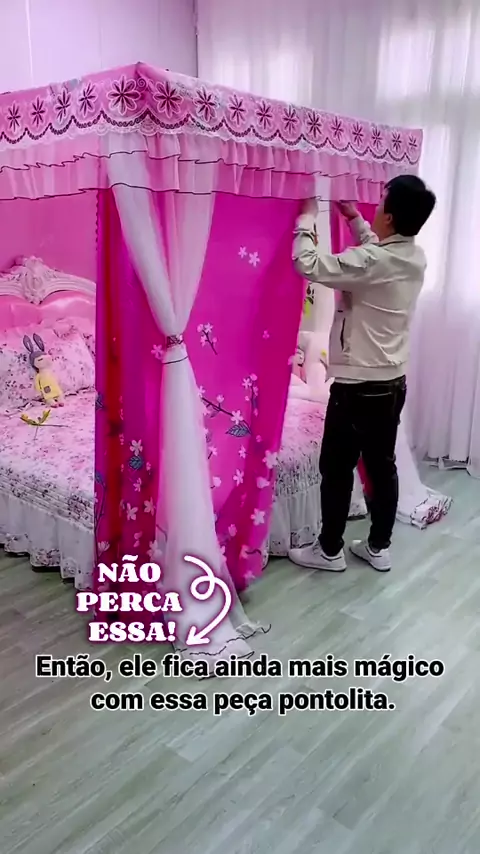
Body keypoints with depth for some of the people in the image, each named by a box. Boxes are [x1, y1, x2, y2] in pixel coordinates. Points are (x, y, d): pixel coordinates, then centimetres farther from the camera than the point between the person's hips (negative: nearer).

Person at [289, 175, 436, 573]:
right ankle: (379, 547, 28)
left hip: (358, 386, -8)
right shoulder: (416, 258, 4)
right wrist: (354, 217, 26)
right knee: (382, 465, 16)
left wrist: (307, 218, -6)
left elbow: (307, 265, -21)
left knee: (337, 468, 7)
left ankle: (330, 551, 20)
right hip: (393, 382, 8)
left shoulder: (371, 261, -21)